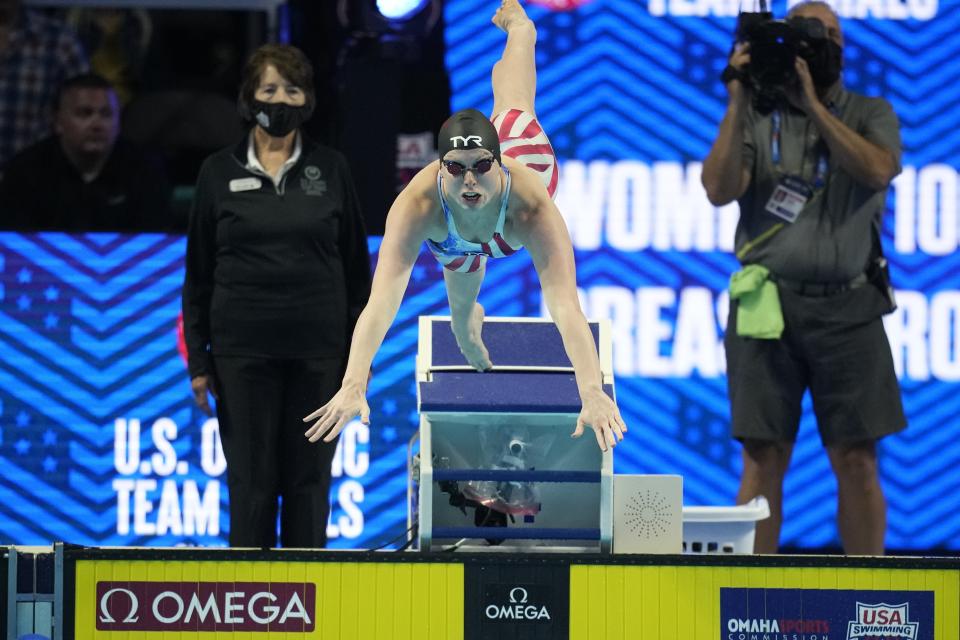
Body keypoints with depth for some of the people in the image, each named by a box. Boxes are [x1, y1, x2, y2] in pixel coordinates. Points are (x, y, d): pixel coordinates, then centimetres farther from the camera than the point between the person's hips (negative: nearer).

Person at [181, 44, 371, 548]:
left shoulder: (330, 170, 4)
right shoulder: (220, 172, 3)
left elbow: (356, 267, 7)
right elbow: (198, 274, 5)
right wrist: (198, 362, 0)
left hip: (317, 350, 0)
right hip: (244, 350, 0)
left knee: (309, 479, 3)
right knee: (251, 480, 1)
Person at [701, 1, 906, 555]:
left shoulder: (871, 114, 10)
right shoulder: (757, 118, 10)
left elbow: (878, 170, -11)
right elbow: (720, 189, -5)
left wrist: (814, 104, -14)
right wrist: (738, 103, -11)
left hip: (848, 306, 0)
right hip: (768, 301, 0)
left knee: (858, 462, 1)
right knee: (764, 461, -2)